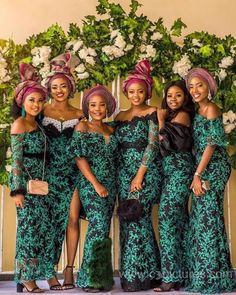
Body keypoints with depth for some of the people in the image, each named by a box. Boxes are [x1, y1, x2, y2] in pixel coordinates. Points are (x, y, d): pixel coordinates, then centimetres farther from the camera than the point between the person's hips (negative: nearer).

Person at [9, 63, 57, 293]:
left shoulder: (36, 124, 15)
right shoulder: (19, 124, -7)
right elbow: (16, 159, -12)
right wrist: (17, 189, -16)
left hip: (39, 181, 8)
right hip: (25, 181, -8)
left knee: (44, 226, 7)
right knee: (29, 226, -5)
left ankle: (46, 274, 14)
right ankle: (25, 278, 4)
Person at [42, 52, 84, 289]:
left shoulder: (78, 115, 9)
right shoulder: (42, 112, 5)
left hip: (73, 172, 1)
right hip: (49, 172, -1)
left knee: (72, 218, -6)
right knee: (50, 219, -1)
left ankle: (69, 269, 2)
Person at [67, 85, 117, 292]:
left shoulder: (110, 130, 15)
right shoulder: (82, 127, 0)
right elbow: (79, 158, -7)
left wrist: (111, 185, 7)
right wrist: (95, 183, -13)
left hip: (110, 186, 5)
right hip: (90, 185, -5)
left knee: (103, 229, 6)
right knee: (99, 226, -15)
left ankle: (102, 277, 12)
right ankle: (89, 279, -8)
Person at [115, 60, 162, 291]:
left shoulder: (152, 113, -1)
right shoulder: (120, 117, 15)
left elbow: (152, 144, -10)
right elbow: (117, 147, 15)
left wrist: (140, 174, -17)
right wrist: (119, 176, 6)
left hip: (146, 172, -5)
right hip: (124, 173, 6)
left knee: (137, 218, -13)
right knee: (127, 220, 4)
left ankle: (139, 275, -5)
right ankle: (131, 275, 11)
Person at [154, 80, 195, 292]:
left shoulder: (182, 115, -7)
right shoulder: (172, 116, 20)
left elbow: (167, 143, -17)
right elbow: (166, 147, 14)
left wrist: (161, 120, -7)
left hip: (179, 171, -9)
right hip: (172, 171, 9)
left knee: (168, 217, -13)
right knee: (179, 219, 8)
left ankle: (172, 276, -12)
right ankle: (182, 273, 13)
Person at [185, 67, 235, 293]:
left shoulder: (211, 109, -9)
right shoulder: (198, 111, 16)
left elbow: (212, 144, -16)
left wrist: (197, 175, -18)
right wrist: (197, 174, 7)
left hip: (213, 169, -9)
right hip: (204, 170, 9)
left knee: (208, 219, -8)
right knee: (201, 219, 10)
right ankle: (204, 276, 17)